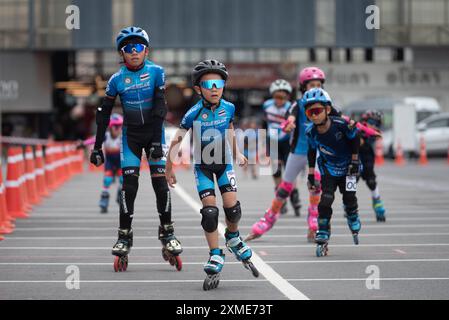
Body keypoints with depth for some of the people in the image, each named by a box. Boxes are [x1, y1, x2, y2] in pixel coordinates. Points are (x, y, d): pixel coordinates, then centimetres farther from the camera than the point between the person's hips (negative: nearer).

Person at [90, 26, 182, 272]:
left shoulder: (156, 72, -8)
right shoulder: (117, 80, -5)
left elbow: (160, 106, -13)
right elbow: (104, 113, 3)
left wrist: (157, 141, -21)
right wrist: (97, 147, 2)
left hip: (154, 132, -1)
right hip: (130, 134, 1)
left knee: (160, 182, -6)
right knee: (129, 185, -6)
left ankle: (167, 233, 8)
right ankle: (124, 237, 2)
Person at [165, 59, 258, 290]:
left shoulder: (228, 108, -12)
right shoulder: (194, 114, -21)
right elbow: (177, 140, -12)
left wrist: (237, 154, 18)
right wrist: (169, 168, -9)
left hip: (224, 163, 2)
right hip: (202, 166, -2)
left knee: (232, 207, -8)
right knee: (210, 211, -11)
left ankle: (233, 238, 24)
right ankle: (215, 256, 1)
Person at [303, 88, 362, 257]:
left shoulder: (342, 124, -28)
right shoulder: (311, 132, -18)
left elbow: (355, 139, -9)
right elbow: (311, 152, 1)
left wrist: (355, 160, -6)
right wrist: (311, 174, 3)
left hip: (347, 167, -1)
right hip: (328, 170, 1)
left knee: (349, 199, -1)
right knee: (325, 202, -10)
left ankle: (354, 225, 31)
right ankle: (322, 239, -4)